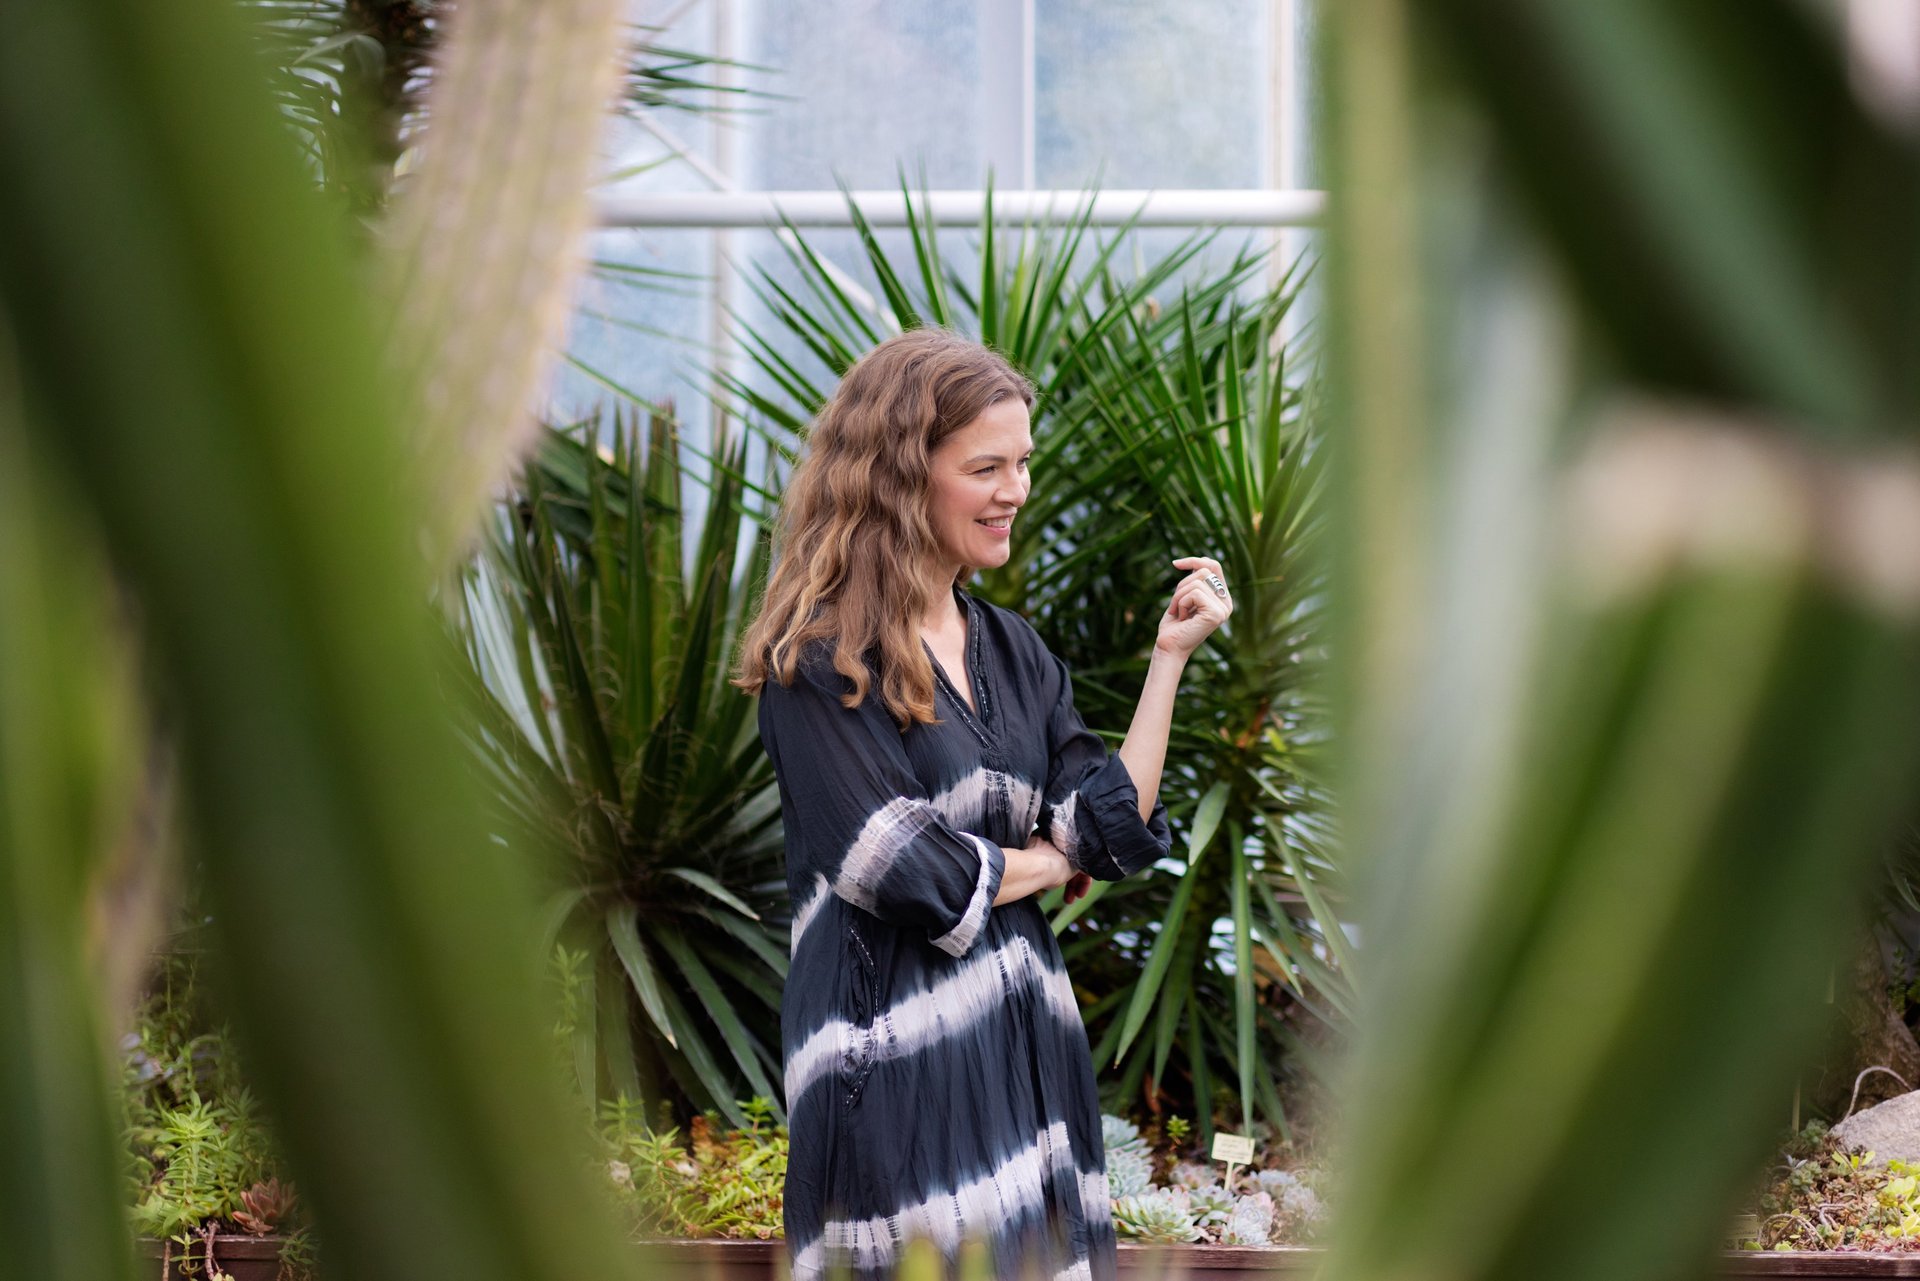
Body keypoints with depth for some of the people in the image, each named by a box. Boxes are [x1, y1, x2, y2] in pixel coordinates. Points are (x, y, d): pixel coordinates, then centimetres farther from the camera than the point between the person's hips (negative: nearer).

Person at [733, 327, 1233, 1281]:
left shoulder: (1012, 651, 14)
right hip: (894, 1046, -7)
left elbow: (1118, 834, 5)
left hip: (1026, 1036, 7)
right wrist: (1046, 862, 1)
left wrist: (1169, 657, 2)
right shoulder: (821, 657, -8)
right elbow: (898, 871, -15)